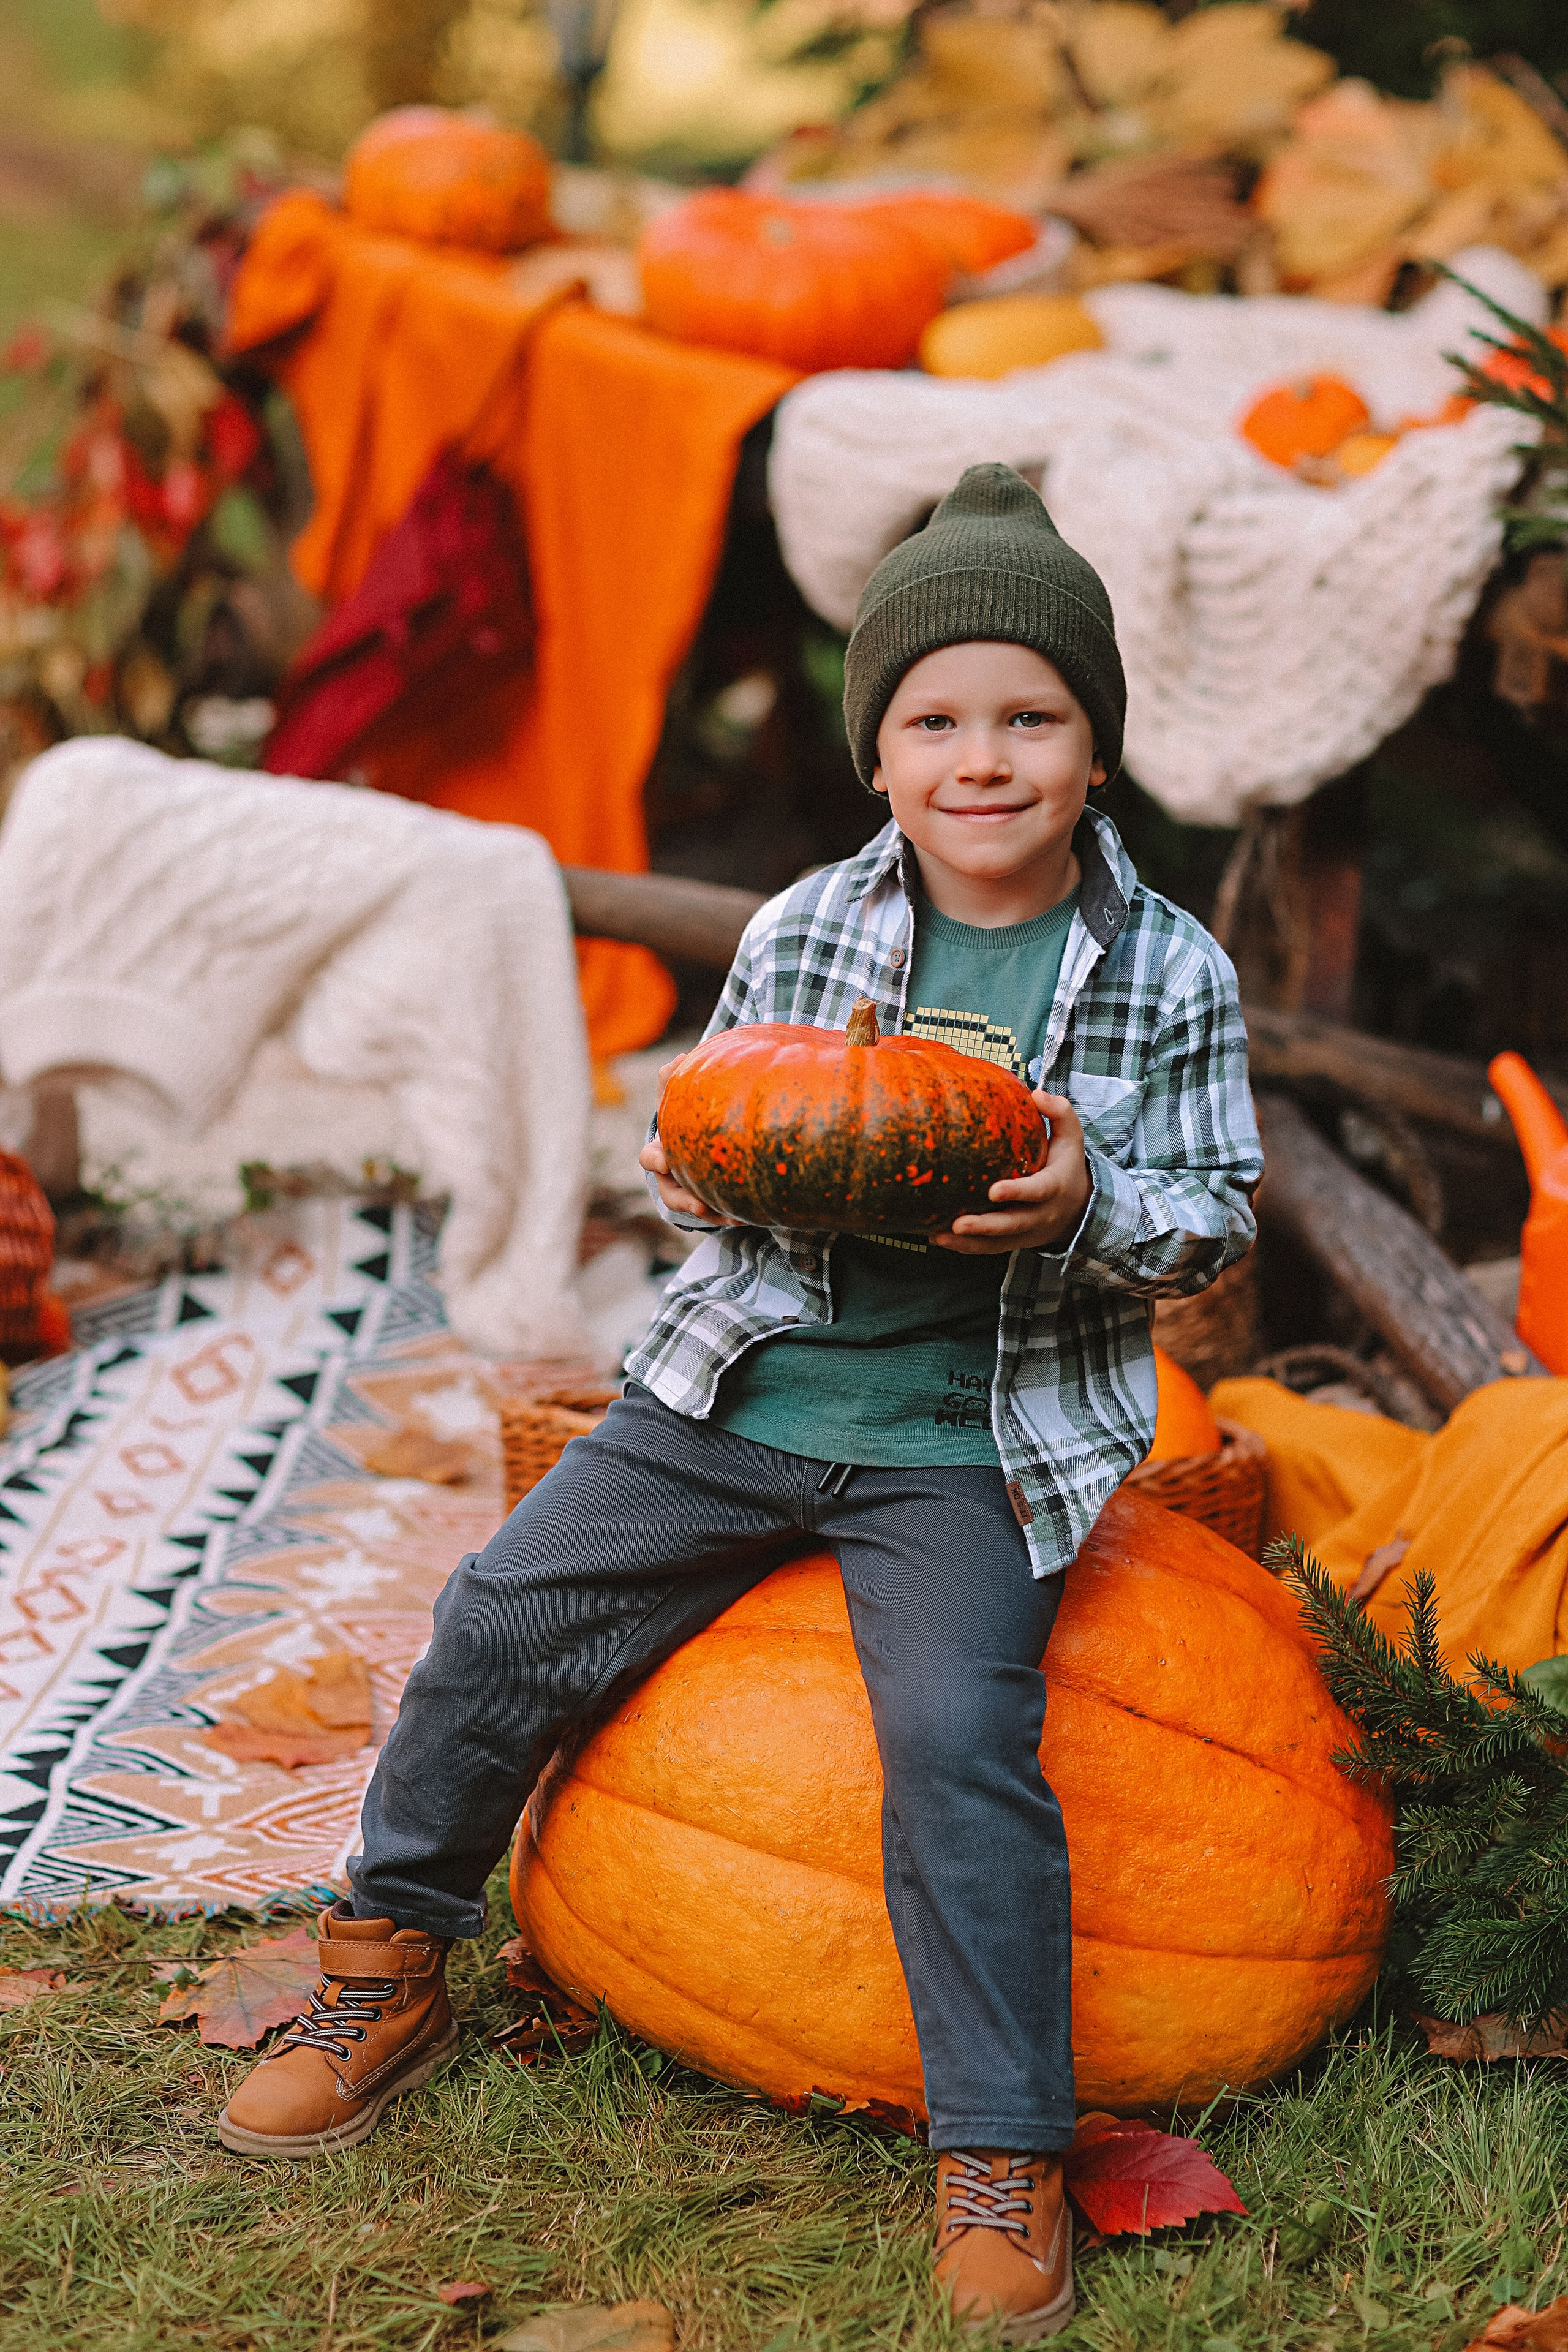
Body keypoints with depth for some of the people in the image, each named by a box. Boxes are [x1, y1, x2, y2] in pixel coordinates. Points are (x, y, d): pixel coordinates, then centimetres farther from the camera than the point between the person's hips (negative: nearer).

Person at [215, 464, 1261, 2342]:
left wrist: (1091, 1206, -21)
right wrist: (701, 1173, -12)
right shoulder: (801, 932, 1)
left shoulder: (1170, 974, -4)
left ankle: (1001, 2159, -4)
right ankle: (386, 1974, 23)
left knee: (959, 1737, -20)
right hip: (742, 1390, 3)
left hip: (974, 1442, -3)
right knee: (505, 1621, 0)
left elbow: (1217, 1215, 0)